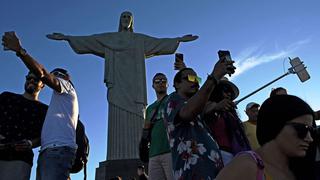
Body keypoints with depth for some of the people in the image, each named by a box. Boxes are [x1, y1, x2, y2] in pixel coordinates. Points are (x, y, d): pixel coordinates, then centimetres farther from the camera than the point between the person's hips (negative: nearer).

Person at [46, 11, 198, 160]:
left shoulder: (141, 39, 25)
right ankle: (118, 162, -17)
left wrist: (179, 39, 12)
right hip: (117, 84, 0)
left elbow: (160, 42, 19)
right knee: (118, 121, -13)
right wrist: (66, 37, 8)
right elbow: (87, 40, 17)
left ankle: (136, 160, -16)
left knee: (136, 122, -12)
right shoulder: (109, 38, 23)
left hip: (134, 84, 1)